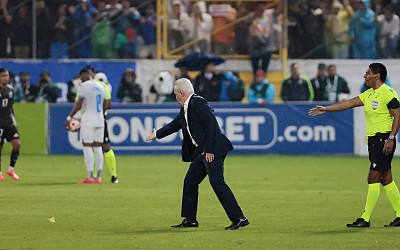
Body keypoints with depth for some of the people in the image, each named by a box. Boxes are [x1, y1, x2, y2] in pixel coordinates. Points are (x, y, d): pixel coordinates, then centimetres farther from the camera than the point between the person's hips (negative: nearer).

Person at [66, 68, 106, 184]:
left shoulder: (83, 86, -7)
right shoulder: (101, 87, 14)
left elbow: (78, 104, -12)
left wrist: (69, 117, -7)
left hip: (88, 121, -7)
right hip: (100, 120, 7)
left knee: (87, 147, -5)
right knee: (98, 148, 7)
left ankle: (90, 177, -9)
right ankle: (98, 177, 6)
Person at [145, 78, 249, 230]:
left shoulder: (198, 103, -14)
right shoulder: (185, 109, 17)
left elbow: (211, 125, -20)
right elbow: (175, 124, 33)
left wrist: (209, 150, -22)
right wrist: (157, 134, 41)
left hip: (213, 151, -11)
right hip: (200, 153, 11)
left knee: (217, 182, -14)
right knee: (190, 182, 13)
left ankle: (239, 219, -15)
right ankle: (190, 220, 22)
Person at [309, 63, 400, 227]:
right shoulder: (369, 94, 15)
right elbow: (349, 103, 17)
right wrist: (325, 109, 16)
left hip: (384, 139, -9)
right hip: (373, 139, 9)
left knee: (373, 178, -9)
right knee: (385, 179, 10)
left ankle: (365, 219, -8)